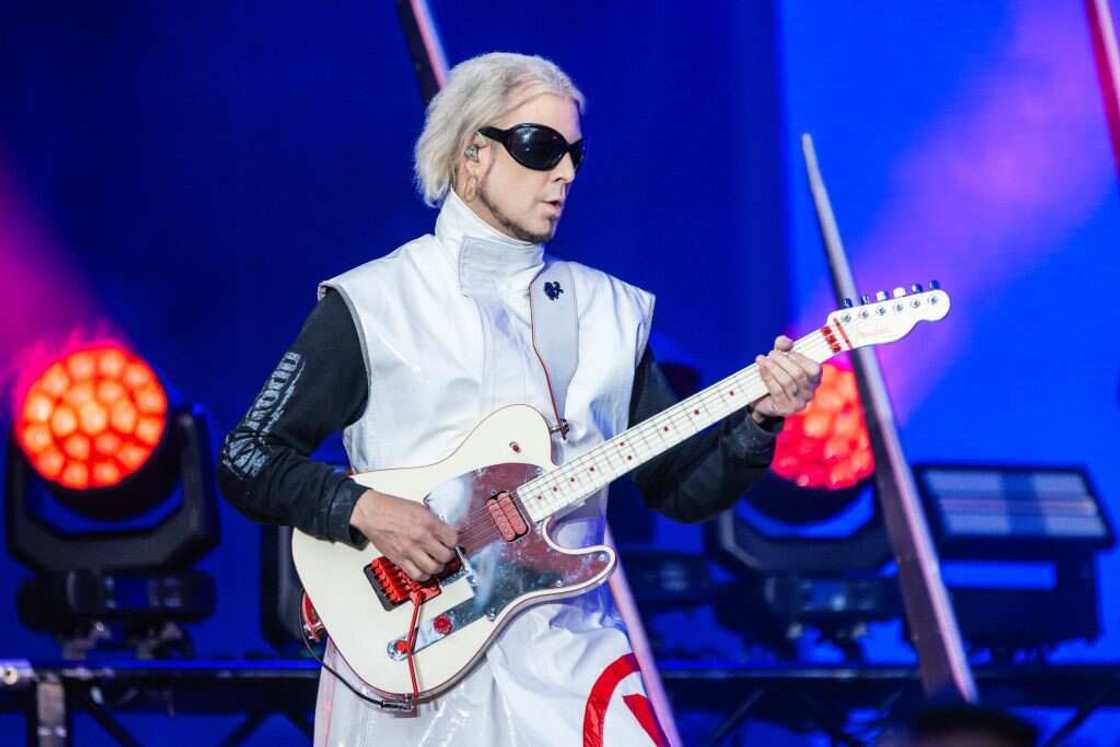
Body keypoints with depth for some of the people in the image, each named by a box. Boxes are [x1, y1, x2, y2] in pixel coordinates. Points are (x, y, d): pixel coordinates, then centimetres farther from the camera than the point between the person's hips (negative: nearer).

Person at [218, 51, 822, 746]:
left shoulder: (614, 310, 12)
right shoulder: (369, 304, 0)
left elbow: (682, 487, 11)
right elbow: (248, 459, -1)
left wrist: (759, 419, -6)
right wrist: (362, 508, -16)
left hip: (566, 655, 3)